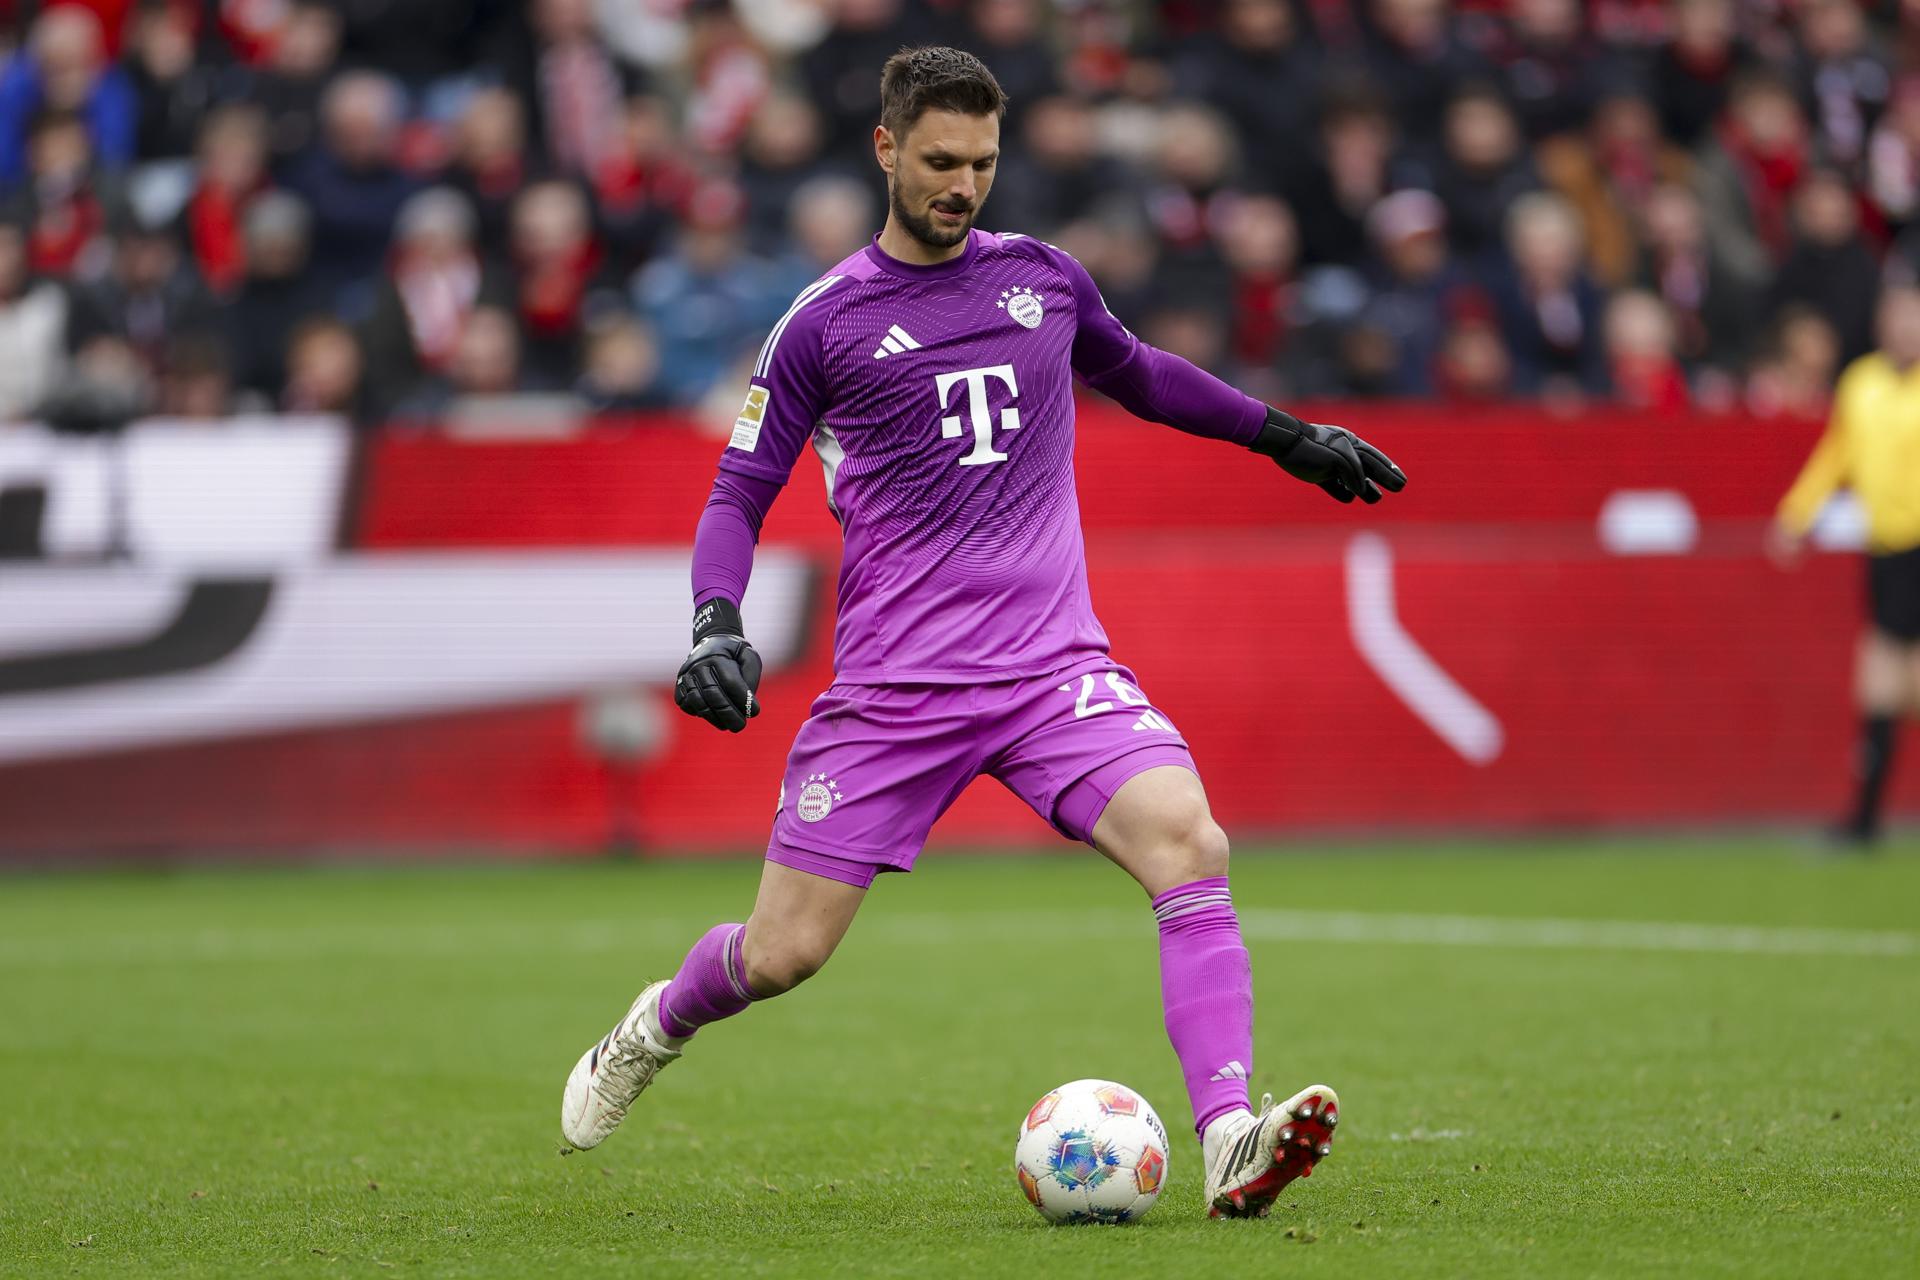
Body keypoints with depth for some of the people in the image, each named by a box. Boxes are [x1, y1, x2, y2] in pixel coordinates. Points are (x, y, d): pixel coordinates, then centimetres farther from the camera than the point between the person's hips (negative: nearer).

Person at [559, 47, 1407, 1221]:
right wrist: (717, 624, -12)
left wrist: (1287, 435, 30)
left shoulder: (1042, 278, 10)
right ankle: (657, 1028, 36)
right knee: (782, 955, 0)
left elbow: (1135, 373, 31)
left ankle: (1232, 1145, -30)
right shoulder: (824, 322, 0)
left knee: (1189, 845, -24)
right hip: (892, 685, -2)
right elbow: (741, 494, 5)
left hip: (1055, 668, 2)